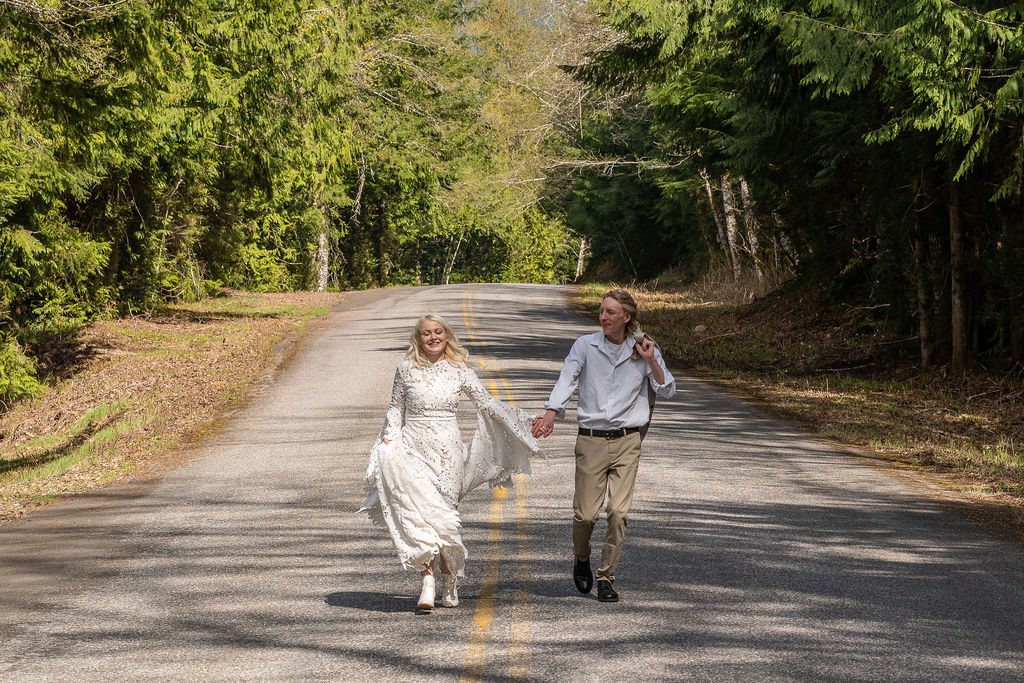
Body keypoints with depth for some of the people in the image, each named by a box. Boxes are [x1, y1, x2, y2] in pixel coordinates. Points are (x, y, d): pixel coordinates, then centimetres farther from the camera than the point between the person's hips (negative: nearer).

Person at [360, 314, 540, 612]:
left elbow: (486, 402, 7)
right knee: (419, 512, -14)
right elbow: (395, 409, 11)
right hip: (412, 448, 0)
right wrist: (388, 444, 2)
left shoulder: (459, 370, 4)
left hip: (447, 451, 0)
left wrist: (521, 421, 0)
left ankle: (448, 581, 15)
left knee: (444, 514, 1)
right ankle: (427, 579, -16)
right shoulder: (407, 369, 4)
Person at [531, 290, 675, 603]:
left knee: (619, 511, -8)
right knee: (586, 513, -3)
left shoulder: (644, 349, 6)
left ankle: (606, 578, 5)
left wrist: (651, 361, -10)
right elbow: (566, 380, -9)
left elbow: (668, 391, 6)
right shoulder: (585, 346, 3)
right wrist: (550, 415, -25)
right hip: (591, 439, -1)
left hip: (627, 440, 1)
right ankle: (581, 560, 28)